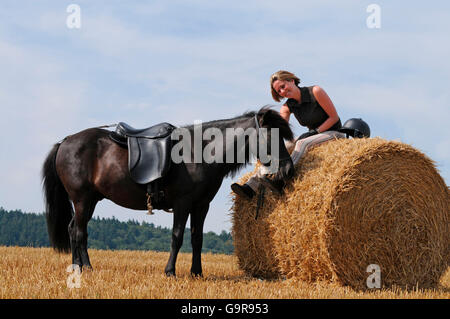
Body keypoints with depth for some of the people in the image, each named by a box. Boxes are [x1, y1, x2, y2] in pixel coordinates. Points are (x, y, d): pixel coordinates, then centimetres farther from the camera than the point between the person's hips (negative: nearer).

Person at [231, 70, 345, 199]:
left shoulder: (315, 91, -14)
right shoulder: (287, 107, 3)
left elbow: (334, 117, -12)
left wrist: (315, 131, -18)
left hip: (334, 134, -6)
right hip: (315, 135, 6)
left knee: (302, 143, -33)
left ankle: (280, 181, -49)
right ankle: (251, 187, -26)